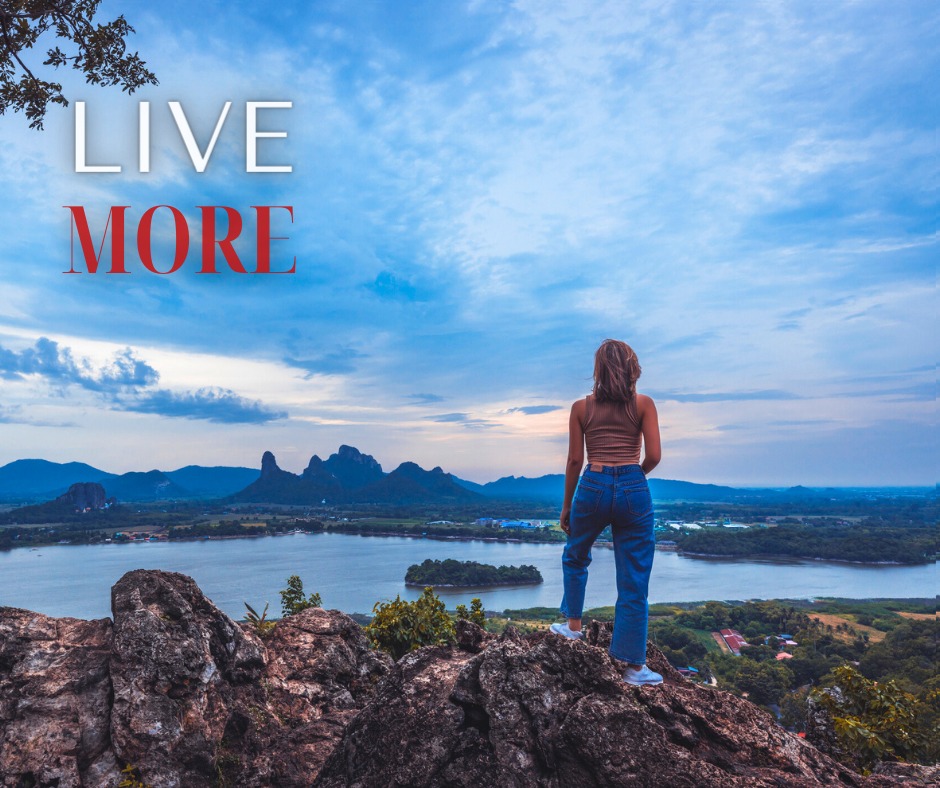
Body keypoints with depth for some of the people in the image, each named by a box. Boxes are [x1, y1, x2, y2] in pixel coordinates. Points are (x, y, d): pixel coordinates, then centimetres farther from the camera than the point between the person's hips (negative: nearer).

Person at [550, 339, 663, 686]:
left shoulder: (581, 407, 6)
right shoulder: (644, 404, 3)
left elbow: (574, 460, 5)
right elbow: (653, 456, -2)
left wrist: (566, 505, 13)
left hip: (593, 486, 1)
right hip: (633, 489, 0)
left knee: (575, 557, 29)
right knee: (634, 579, 5)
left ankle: (573, 625, 38)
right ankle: (634, 666, 9)